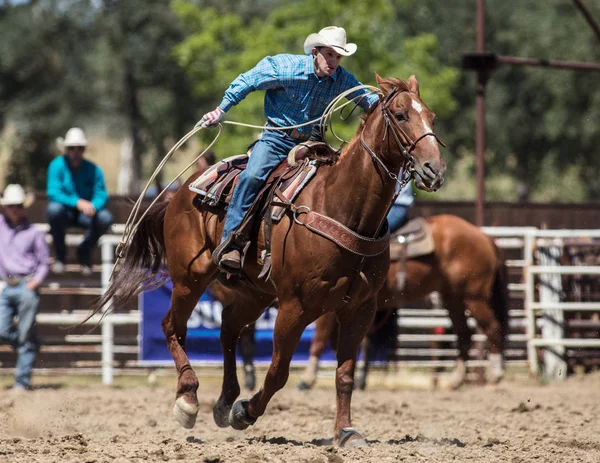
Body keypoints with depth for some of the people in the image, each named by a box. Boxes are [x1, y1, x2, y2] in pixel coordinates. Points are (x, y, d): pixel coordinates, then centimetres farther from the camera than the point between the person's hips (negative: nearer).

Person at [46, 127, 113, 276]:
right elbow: (53, 193, -22)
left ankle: (84, 253, -2)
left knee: (105, 218, -27)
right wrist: (77, 202, -36)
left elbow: (101, 195, -8)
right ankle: (60, 255, -16)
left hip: (85, 216, 2)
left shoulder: (93, 170, -2)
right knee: (54, 208, -36)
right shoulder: (57, 165, -10)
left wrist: (93, 206, -33)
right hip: (65, 214, -2)